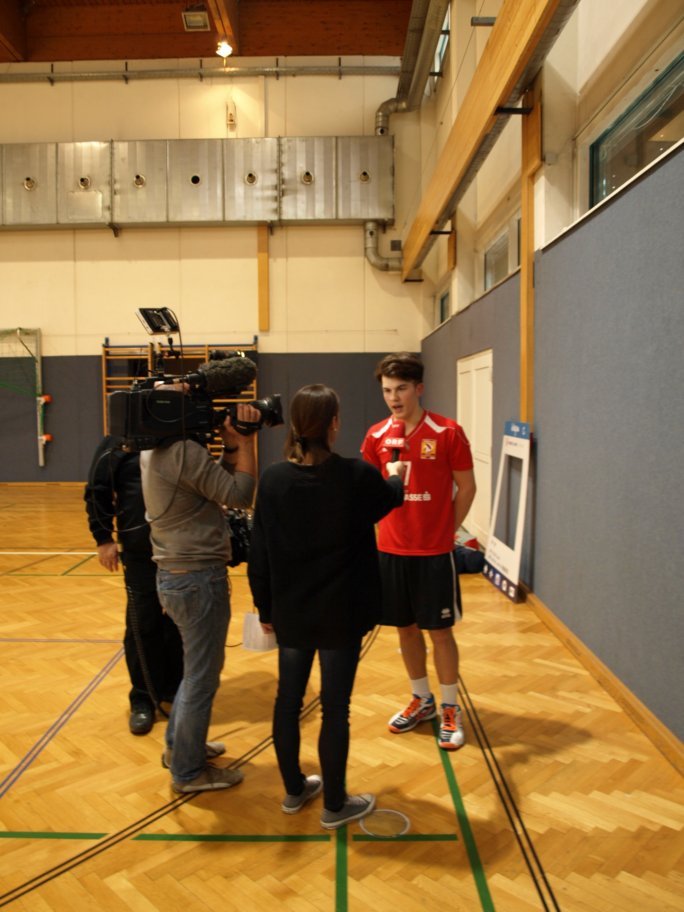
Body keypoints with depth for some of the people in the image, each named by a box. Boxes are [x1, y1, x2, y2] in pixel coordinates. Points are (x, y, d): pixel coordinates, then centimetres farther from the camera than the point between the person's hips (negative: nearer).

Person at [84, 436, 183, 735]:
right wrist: (103, 538, -4)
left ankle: (174, 690, 30)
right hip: (141, 552, -2)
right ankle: (144, 699, 23)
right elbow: (96, 491, 1)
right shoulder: (118, 443, -1)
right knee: (143, 626, 7)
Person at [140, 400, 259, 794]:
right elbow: (239, 494, -18)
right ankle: (189, 771, 22)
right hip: (199, 577, -10)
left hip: (175, 574, 10)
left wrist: (233, 444, -2)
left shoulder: (155, 450, 9)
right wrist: (244, 442, -11)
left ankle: (179, 745, 41)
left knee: (198, 667, 26)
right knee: (202, 677, 6)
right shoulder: (186, 450, -22)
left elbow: (219, 481, 10)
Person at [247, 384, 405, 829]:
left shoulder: (273, 479, -7)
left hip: (291, 612, 4)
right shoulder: (357, 475, -15)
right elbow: (389, 500, 9)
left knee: (288, 699, 18)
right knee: (335, 708, 9)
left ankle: (294, 790, 36)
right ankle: (335, 805, 25)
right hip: (340, 614, -3)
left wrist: (266, 608, 11)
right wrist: (396, 477, 32)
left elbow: (260, 554, -1)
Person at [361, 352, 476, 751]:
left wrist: (446, 531, -1)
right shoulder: (377, 436, 1)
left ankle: (450, 709, 25)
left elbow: (466, 487, -2)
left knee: (440, 630, 6)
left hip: (434, 553, -4)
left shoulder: (448, 433, -10)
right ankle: (422, 700, 35)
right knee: (406, 628, 15)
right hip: (392, 550, 4)